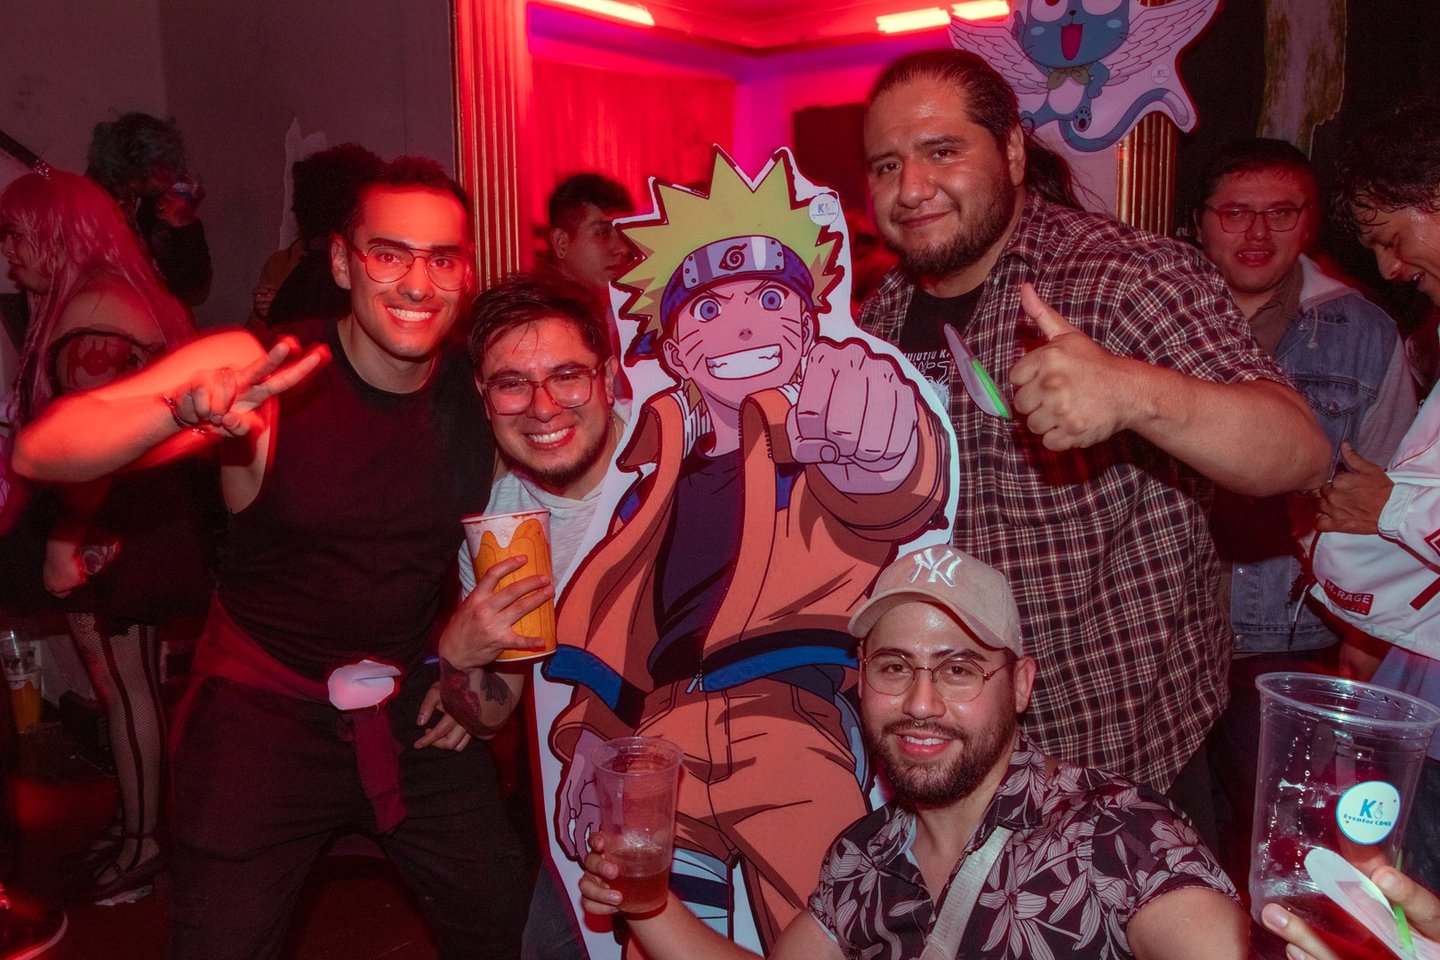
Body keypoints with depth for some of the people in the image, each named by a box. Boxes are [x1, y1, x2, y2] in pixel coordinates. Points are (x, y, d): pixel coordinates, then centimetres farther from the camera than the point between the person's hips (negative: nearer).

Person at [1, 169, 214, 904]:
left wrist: (63, 539, -20)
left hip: (112, 533, -10)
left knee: (125, 687, 1)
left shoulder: (91, 309, -17)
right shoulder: (115, 296, 15)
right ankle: (138, 821, 29)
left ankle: (142, 844, 15)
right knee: (129, 683, 16)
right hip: (133, 525, 10)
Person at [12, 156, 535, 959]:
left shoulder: (481, 394, -8)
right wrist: (182, 409, -46)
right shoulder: (258, 372, -18)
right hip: (263, 707, -3)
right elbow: (41, 451, -27)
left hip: (411, 706, 4)